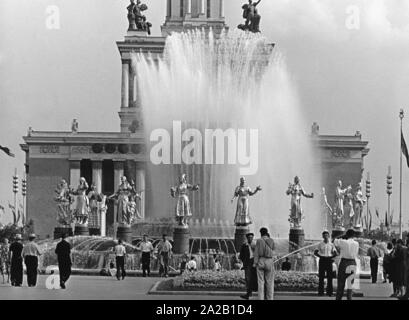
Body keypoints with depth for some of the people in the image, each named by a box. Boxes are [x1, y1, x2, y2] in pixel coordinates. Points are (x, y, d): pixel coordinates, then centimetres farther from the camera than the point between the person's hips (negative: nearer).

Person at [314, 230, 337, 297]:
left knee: (330, 277, -4)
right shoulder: (320, 244, 5)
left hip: (329, 261, 0)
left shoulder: (331, 245, 6)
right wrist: (321, 256, -7)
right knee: (321, 277, -3)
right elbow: (315, 253, 6)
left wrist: (331, 257, -8)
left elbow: (335, 254, 7)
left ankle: (329, 292, -1)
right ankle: (320, 292, 0)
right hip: (322, 261, 0)